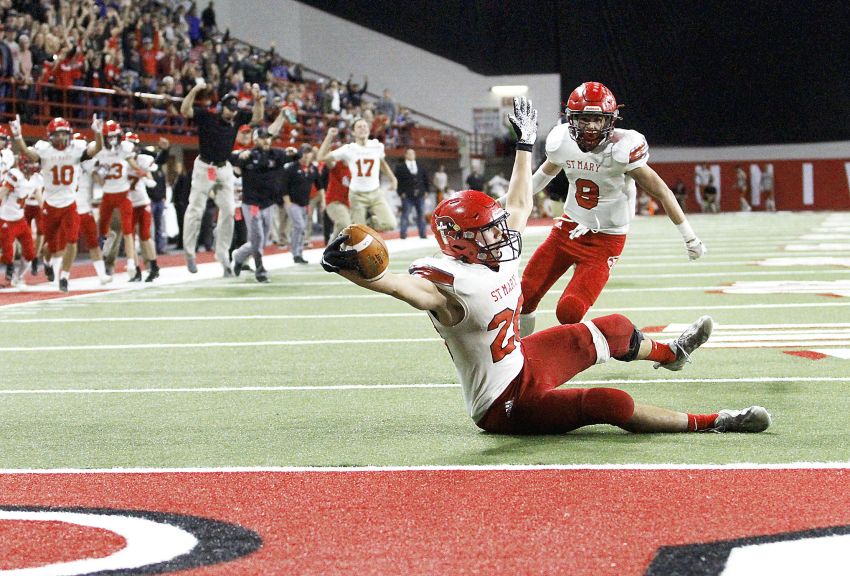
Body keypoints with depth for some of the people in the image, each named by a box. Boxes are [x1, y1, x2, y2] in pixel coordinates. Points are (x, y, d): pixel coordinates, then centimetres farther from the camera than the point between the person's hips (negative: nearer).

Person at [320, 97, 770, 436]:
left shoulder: (501, 255, -3)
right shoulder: (450, 283, -30)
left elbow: (519, 207, 17)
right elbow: (401, 285, -50)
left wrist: (525, 143, 24)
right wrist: (348, 267, -70)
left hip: (524, 360, 10)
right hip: (505, 405, -10)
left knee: (613, 330, 19)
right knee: (611, 404, -23)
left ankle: (670, 353, 52)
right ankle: (712, 422, -13)